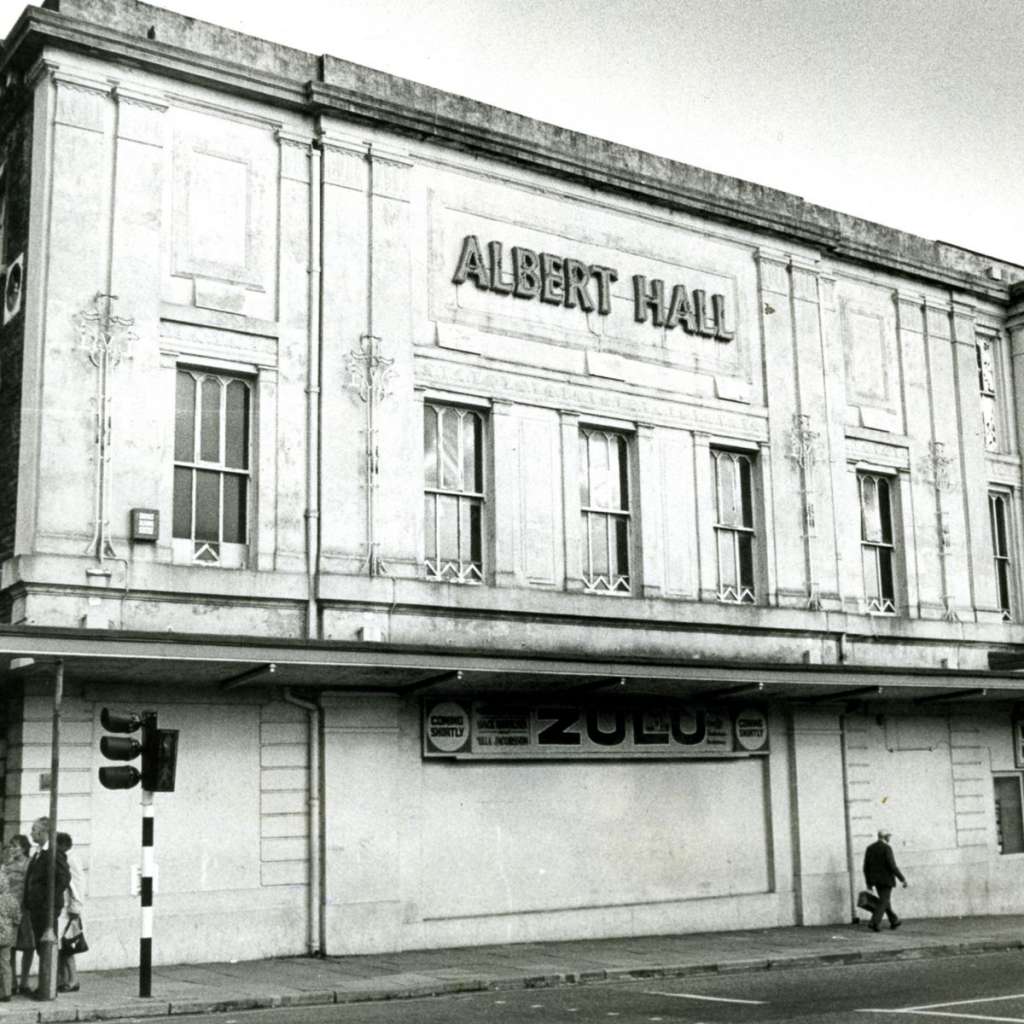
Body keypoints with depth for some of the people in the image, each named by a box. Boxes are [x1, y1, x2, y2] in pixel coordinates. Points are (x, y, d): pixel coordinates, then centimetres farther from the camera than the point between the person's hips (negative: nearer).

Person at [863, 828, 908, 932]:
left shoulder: (870, 848, 5)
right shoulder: (887, 848, -15)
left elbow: (866, 867, 5)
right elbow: (892, 866, -21)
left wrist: (869, 883, 13)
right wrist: (903, 879, -14)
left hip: (876, 880, 7)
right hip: (887, 879, -7)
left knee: (885, 900, 21)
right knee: (883, 903, -2)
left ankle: (894, 921, 32)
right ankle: (875, 923, -12)